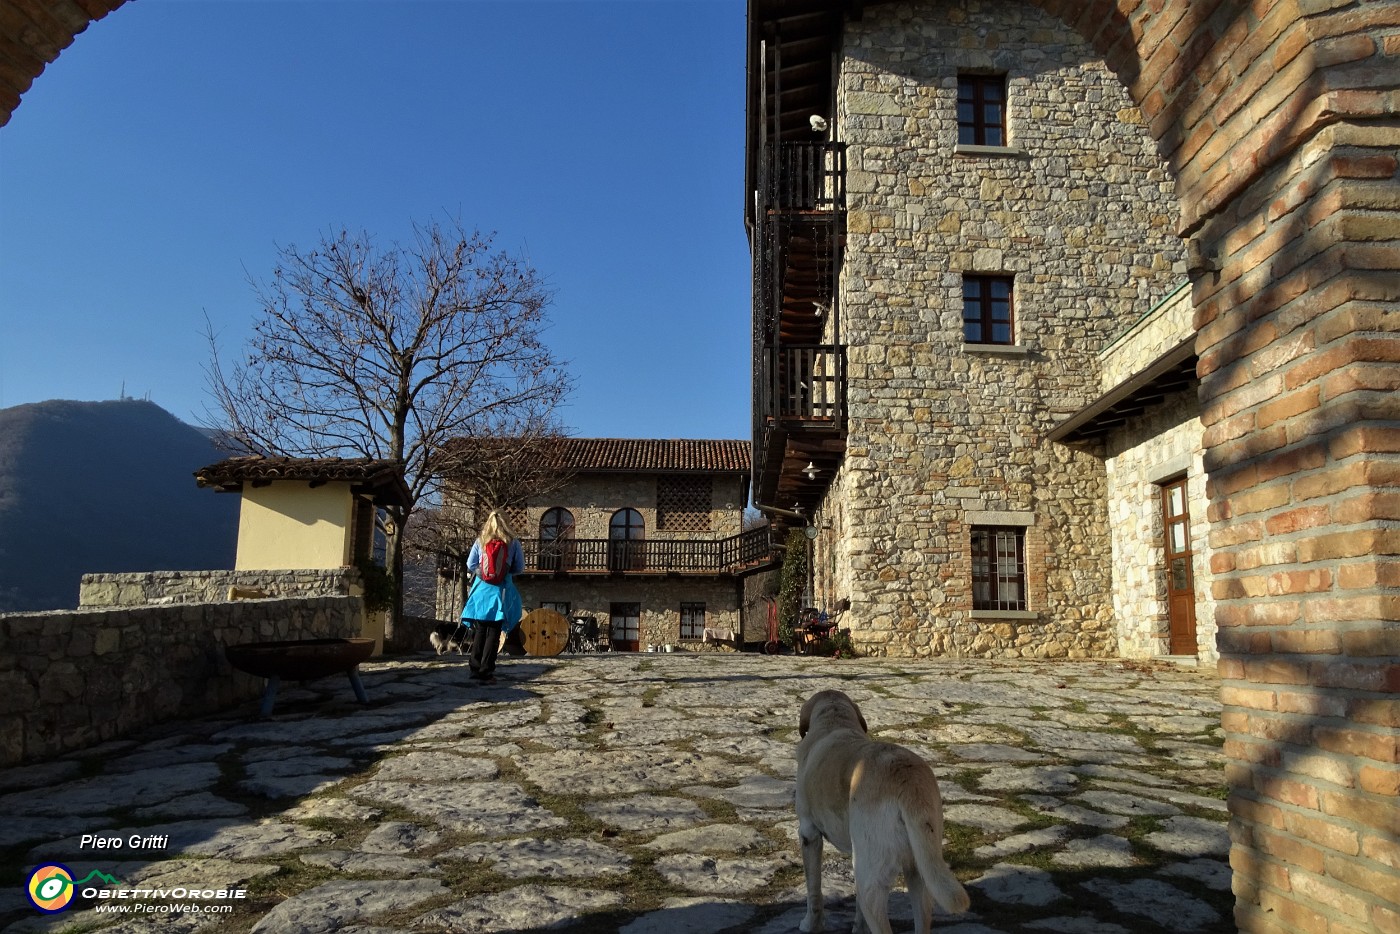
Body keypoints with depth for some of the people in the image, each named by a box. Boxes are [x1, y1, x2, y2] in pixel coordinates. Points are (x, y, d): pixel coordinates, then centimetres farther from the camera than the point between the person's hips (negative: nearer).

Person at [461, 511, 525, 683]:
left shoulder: (480, 541, 1)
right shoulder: (513, 543, -1)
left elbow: (470, 565, 5)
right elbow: (520, 567, 3)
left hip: (482, 588, 1)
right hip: (502, 590, -1)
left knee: (479, 630, 11)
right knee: (494, 632, 2)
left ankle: (475, 668, 12)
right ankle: (486, 672, 1)